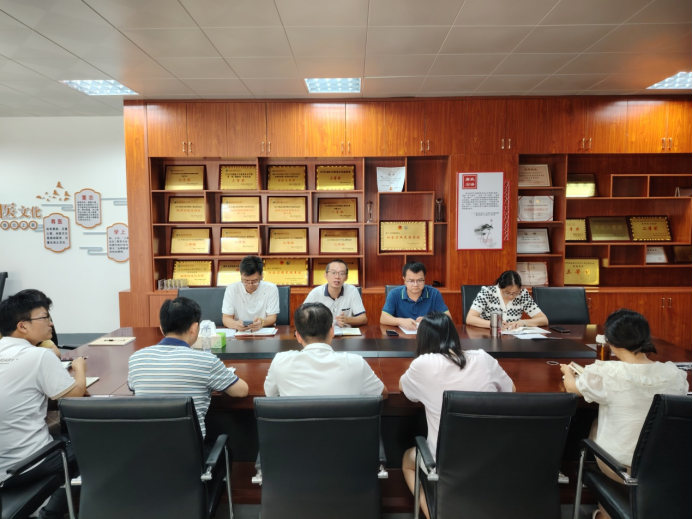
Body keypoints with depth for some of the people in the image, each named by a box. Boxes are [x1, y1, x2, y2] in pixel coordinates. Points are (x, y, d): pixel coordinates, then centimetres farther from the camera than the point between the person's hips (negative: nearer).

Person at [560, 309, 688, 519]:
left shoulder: (605, 373, -24)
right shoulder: (674, 374, -15)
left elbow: (571, 387, -3)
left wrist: (567, 371, 19)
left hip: (617, 465, -3)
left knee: (592, 426, 26)